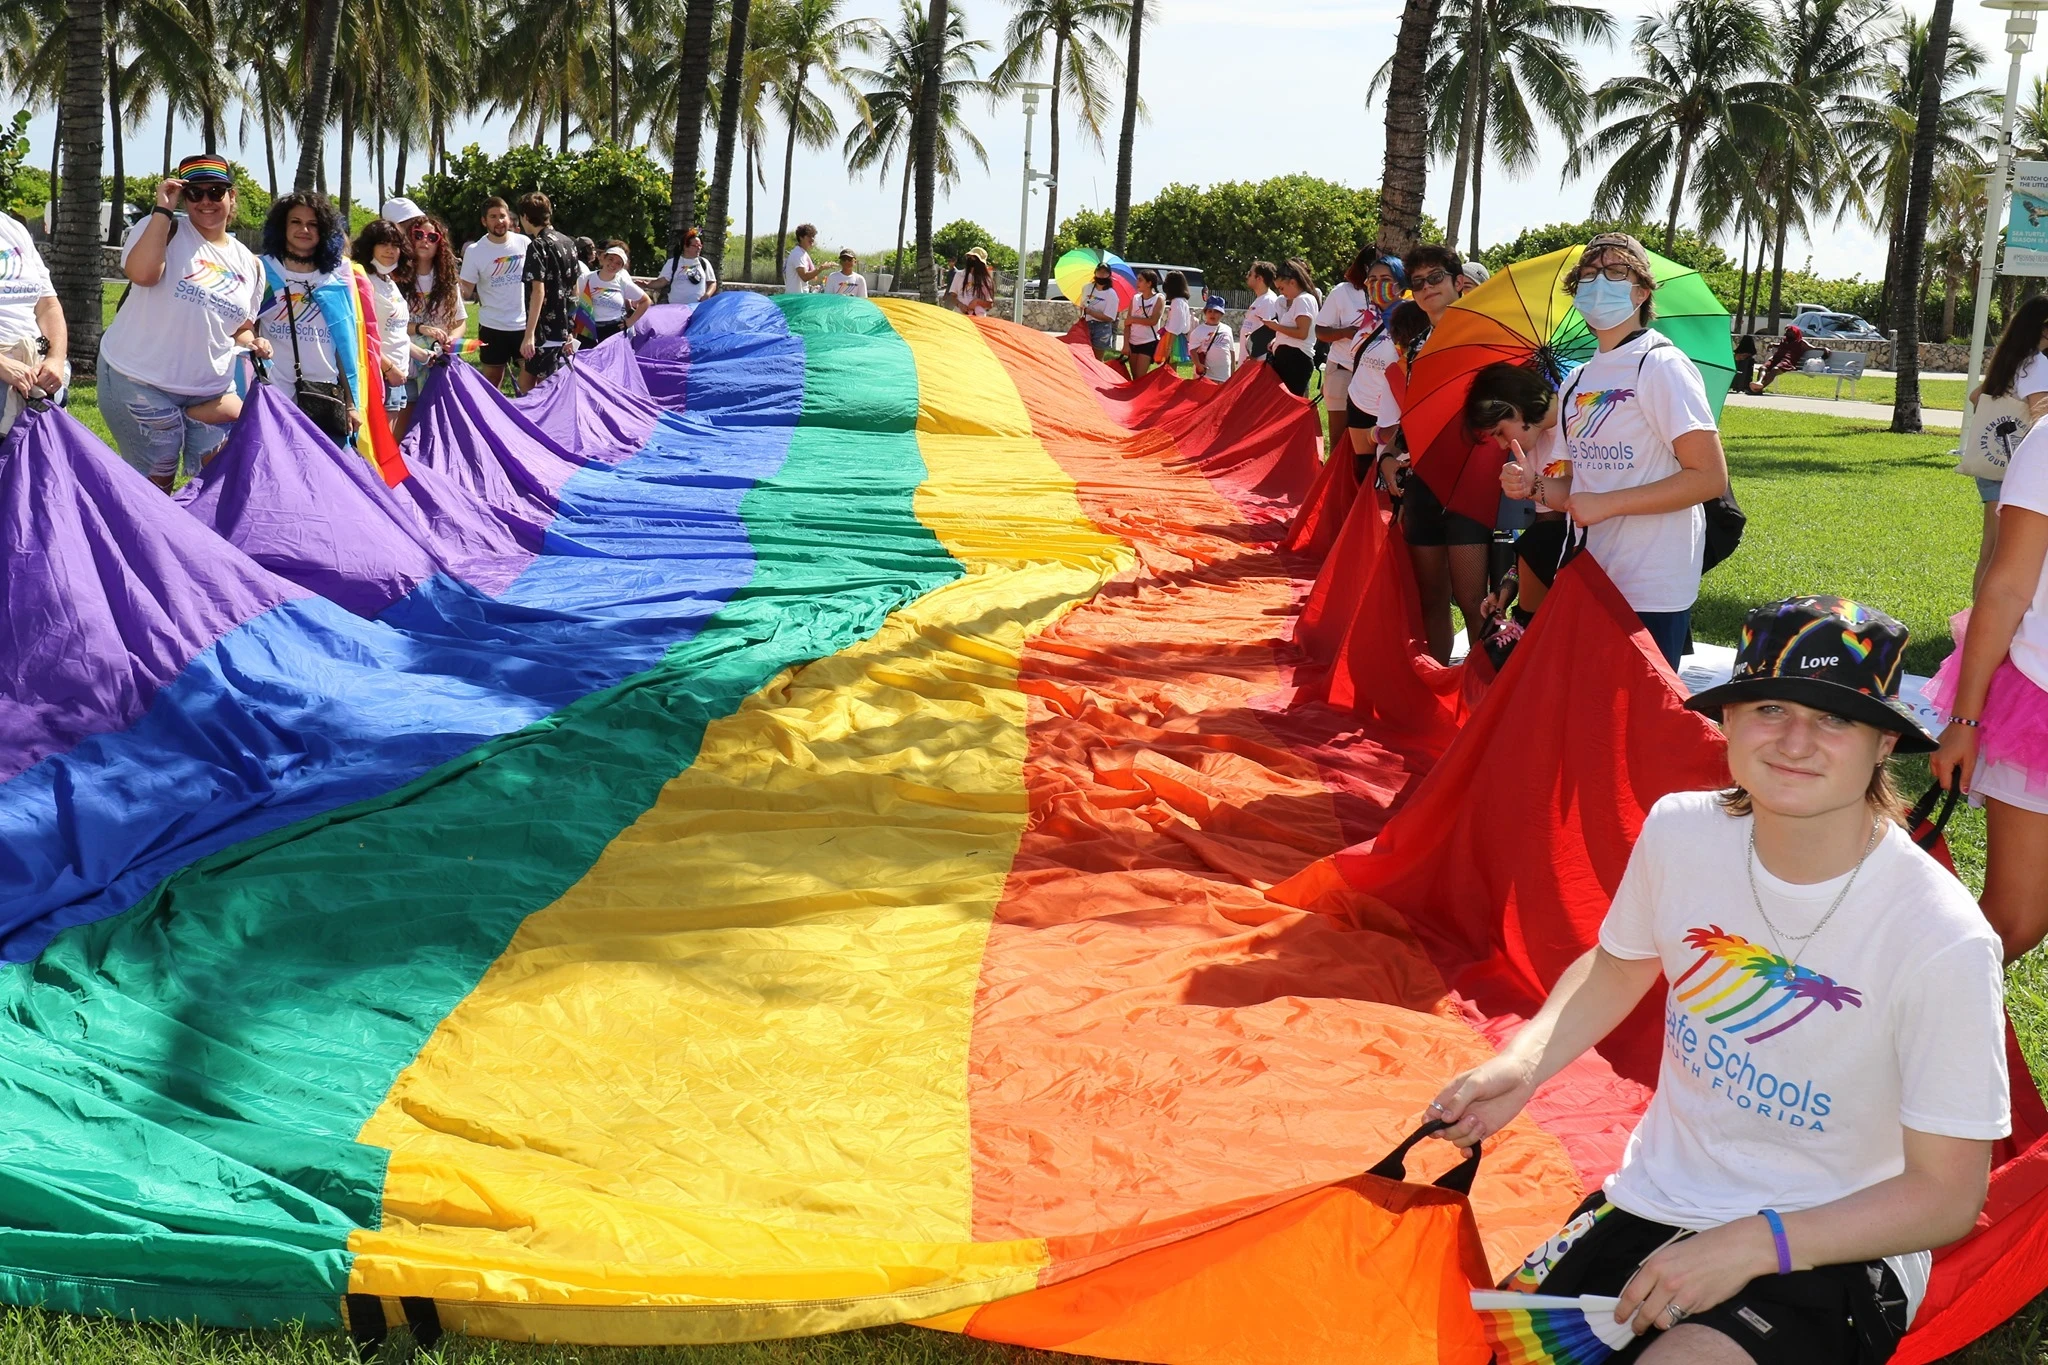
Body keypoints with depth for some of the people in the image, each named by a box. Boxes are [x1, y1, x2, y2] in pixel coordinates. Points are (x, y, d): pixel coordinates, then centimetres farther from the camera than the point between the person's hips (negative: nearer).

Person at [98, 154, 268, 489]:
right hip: (140, 381, -5)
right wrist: (163, 209, -19)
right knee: (156, 482, 0)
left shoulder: (249, 263, 12)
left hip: (210, 388, 5)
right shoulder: (164, 229, -3)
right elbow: (141, 273, -24)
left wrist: (251, 342, -2)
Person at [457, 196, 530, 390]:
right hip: (493, 326, -2)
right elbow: (466, 292, -7)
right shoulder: (474, 251, -6)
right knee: (492, 380, 5)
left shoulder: (524, 243, 0)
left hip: (525, 324, 2)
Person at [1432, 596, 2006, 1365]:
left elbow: (1947, 1195, -15)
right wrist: (1522, 1063, -4)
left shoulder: (1944, 943, -22)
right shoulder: (1680, 833, -7)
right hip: (1657, 1206, 5)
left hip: (1831, 1251, -5)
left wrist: (1753, 1244, -23)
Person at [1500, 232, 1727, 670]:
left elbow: (1710, 477, -16)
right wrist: (1534, 487, 1)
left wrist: (1607, 504, -18)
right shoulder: (1577, 381, 14)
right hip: (1591, 584, 7)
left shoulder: (1660, 366, -9)